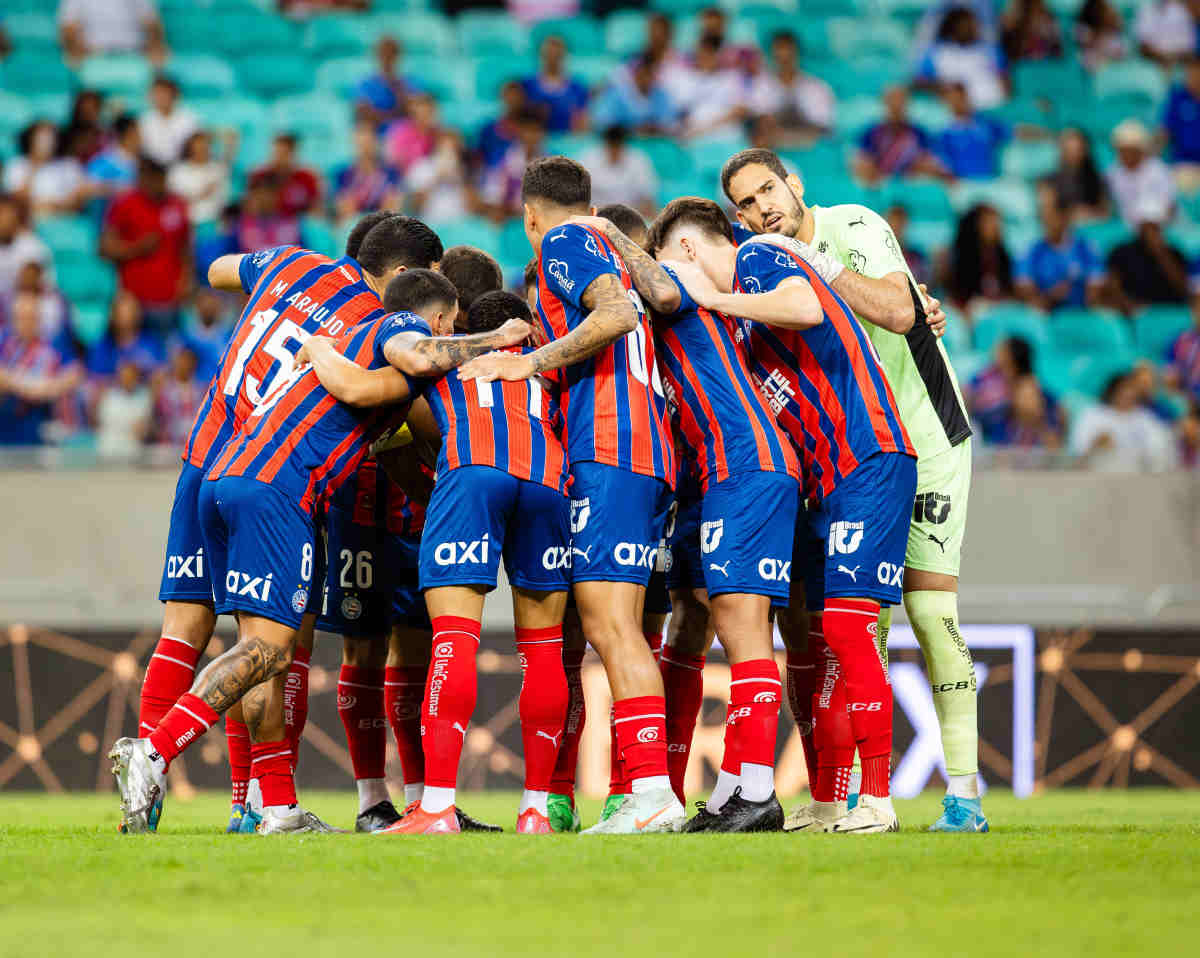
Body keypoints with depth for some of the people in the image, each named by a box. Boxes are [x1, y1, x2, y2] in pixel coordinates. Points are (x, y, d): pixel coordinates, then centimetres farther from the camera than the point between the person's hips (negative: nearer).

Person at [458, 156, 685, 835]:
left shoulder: (564, 244, 2)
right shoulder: (613, 254, 28)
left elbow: (615, 315, -14)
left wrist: (532, 363, -8)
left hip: (609, 448, -9)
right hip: (649, 454, 9)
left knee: (612, 625, -15)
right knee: (613, 630, 8)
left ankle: (652, 791, -23)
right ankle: (643, 791, 3)